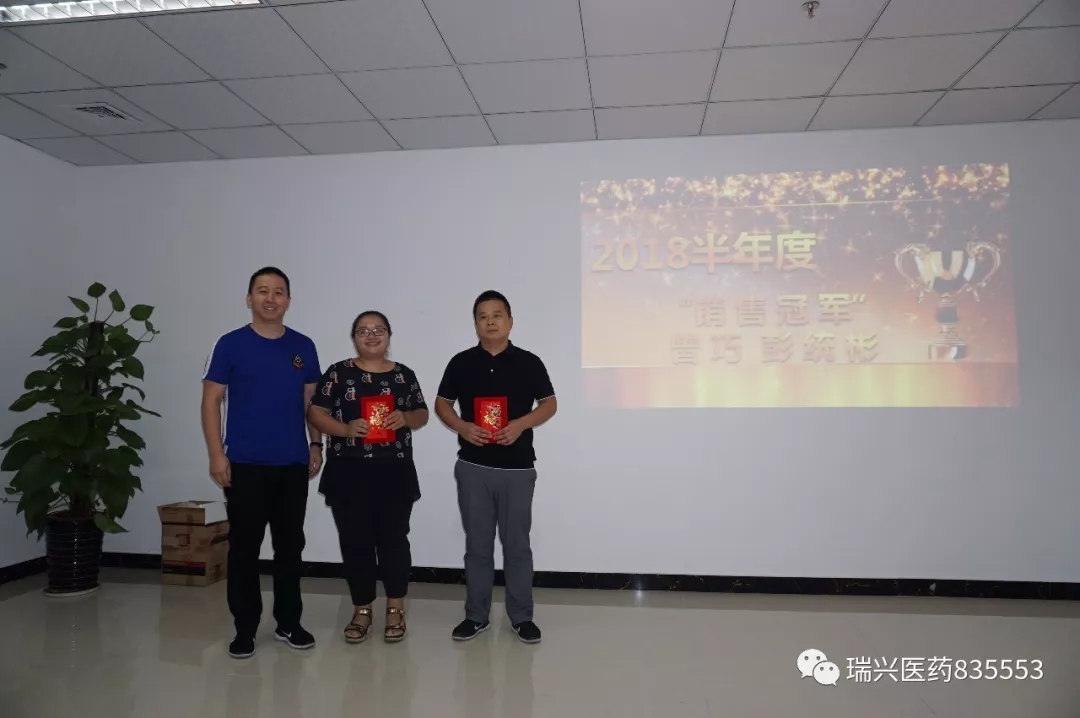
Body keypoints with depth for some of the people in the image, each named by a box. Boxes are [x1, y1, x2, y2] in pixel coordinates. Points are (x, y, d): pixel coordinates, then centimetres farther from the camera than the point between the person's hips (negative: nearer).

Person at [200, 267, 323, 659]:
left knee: (290, 545, 10)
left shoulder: (303, 347, 6)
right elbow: (211, 401, -2)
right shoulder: (230, 345, -2)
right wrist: (217, 454, -9)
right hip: (245, 465, -2)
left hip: (293, 464, 3)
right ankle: (245, 627, 19)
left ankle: (289, 622, 23)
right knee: (244, 547, 5)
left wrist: (315, 444, 6)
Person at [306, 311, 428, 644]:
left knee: (394, 540, 4)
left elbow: (422, 414, 11)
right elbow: (315, 413, 0)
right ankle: (362, 610, 22)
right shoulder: (338, 373, 3)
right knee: (355, 542, 6)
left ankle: (395, 609, 20)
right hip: (349, 473, 0)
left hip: (394, 472, 1)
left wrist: (405, 418, -11)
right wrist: (346, 429, -16)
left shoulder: (404, 375, 7)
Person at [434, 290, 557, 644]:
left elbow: (549, 404, 4)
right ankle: (476, 615, 24)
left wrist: (520, 424, -14)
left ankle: (521, 616, 21)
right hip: (473, 467, 1)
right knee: (477, 544, 10)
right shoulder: (461, 363, 2)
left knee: (517, 544, 7)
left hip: (518, 468, -1)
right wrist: (462, 426, -11)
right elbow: (441, 404, 9)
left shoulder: (529, 362, -1)